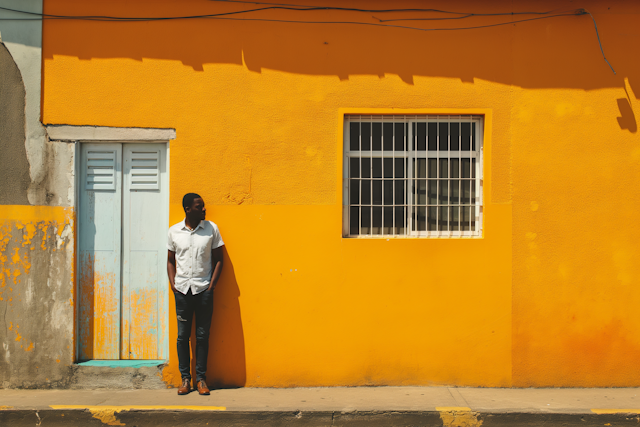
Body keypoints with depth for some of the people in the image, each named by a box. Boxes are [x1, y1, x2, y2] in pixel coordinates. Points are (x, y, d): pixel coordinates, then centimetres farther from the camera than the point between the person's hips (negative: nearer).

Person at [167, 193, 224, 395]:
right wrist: (173, 285, 0)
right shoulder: (174, 231, 4)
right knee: (183, 335, 4)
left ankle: (201, 378, 11)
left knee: (202, 336, 2)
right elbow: (170, 261, 12)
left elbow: (218, 259, 5)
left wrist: (211, 286, -4)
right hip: (182, 289, 1)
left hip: (204, 289, -1)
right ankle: (185, 378, 14)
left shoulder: (211, 229, 2)